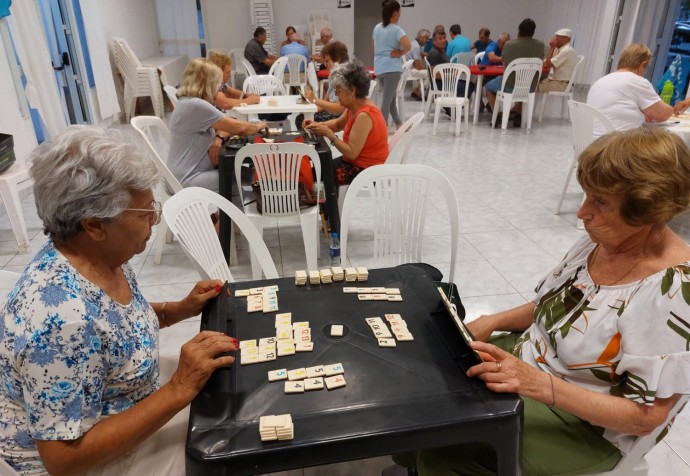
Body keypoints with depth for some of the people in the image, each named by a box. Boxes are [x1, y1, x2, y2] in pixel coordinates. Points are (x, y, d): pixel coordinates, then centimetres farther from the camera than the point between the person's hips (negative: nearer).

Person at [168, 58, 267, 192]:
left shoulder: (189, 102, 11)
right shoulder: (196, 105, -20)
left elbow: (228, 126, 13)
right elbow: (238, 127, -18)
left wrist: (218, 139, -9)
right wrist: (258, 126, 1)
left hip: (188, 173, 10)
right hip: (187, 181, -9)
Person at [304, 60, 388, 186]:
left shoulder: (364, 115, -26)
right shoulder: (355, 106, 1)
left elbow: (351, 153, -27)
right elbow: (338, 124, 21)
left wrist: (328, 133, -21)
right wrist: (318, 125, 3)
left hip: (368, 170, -9)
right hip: (356, 161, 9)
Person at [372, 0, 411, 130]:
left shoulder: (377, 28, 9)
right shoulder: (396, 30, -11)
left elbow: (373, 49, 17)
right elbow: (408, 45, -26)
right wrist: (400, 54, -10)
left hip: (378, 68, 7)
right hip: (392, 68, -7)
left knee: (390, 97, 19)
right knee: (387, 99, -2)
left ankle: (398, 123, 30)